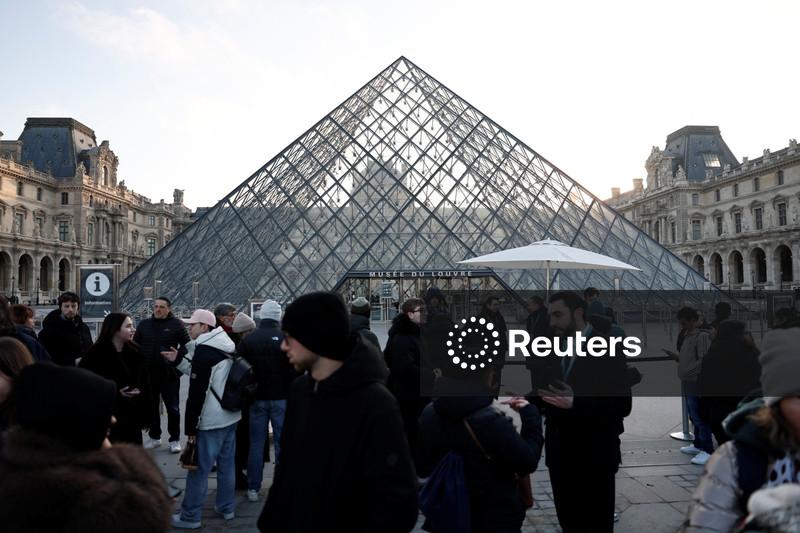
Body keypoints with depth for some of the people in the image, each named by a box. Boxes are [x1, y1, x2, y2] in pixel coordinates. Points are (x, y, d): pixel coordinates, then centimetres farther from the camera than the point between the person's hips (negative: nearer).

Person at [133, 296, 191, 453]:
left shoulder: (176, 324, -2)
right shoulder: (144, 324, 9)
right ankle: (154, 437, 27)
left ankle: (175, 439, 13)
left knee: (173, 408, 2)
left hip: (169, 374, -4)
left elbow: (186, 344, -1)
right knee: (151, 407, 13)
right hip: (148, 374, 4)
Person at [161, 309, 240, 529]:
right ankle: (227, 507, 27)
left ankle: (190, 517, 10)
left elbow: (197, 393, -19)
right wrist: (179, 360, 18)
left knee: (199, 470, 1)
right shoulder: (226, 348, 10)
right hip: (230, 416, 9)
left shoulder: (203, 352, -17)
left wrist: (190, 426, -13)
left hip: (210, 421, -9)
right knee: (227, 465, 17)